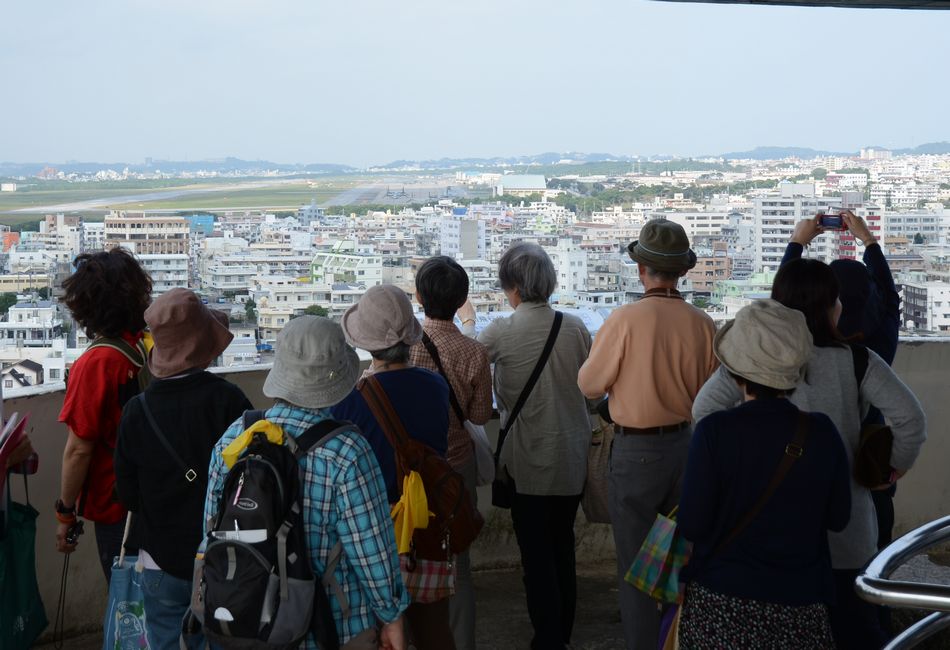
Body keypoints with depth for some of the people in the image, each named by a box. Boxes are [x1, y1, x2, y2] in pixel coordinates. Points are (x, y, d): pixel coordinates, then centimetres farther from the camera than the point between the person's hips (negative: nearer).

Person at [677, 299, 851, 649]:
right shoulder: (821, 432, -9)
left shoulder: (714, 432, -17)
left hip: (720, 605, -2)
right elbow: (838, 517, 0)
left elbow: (692, 526, -14)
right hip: (800, 603, 2)